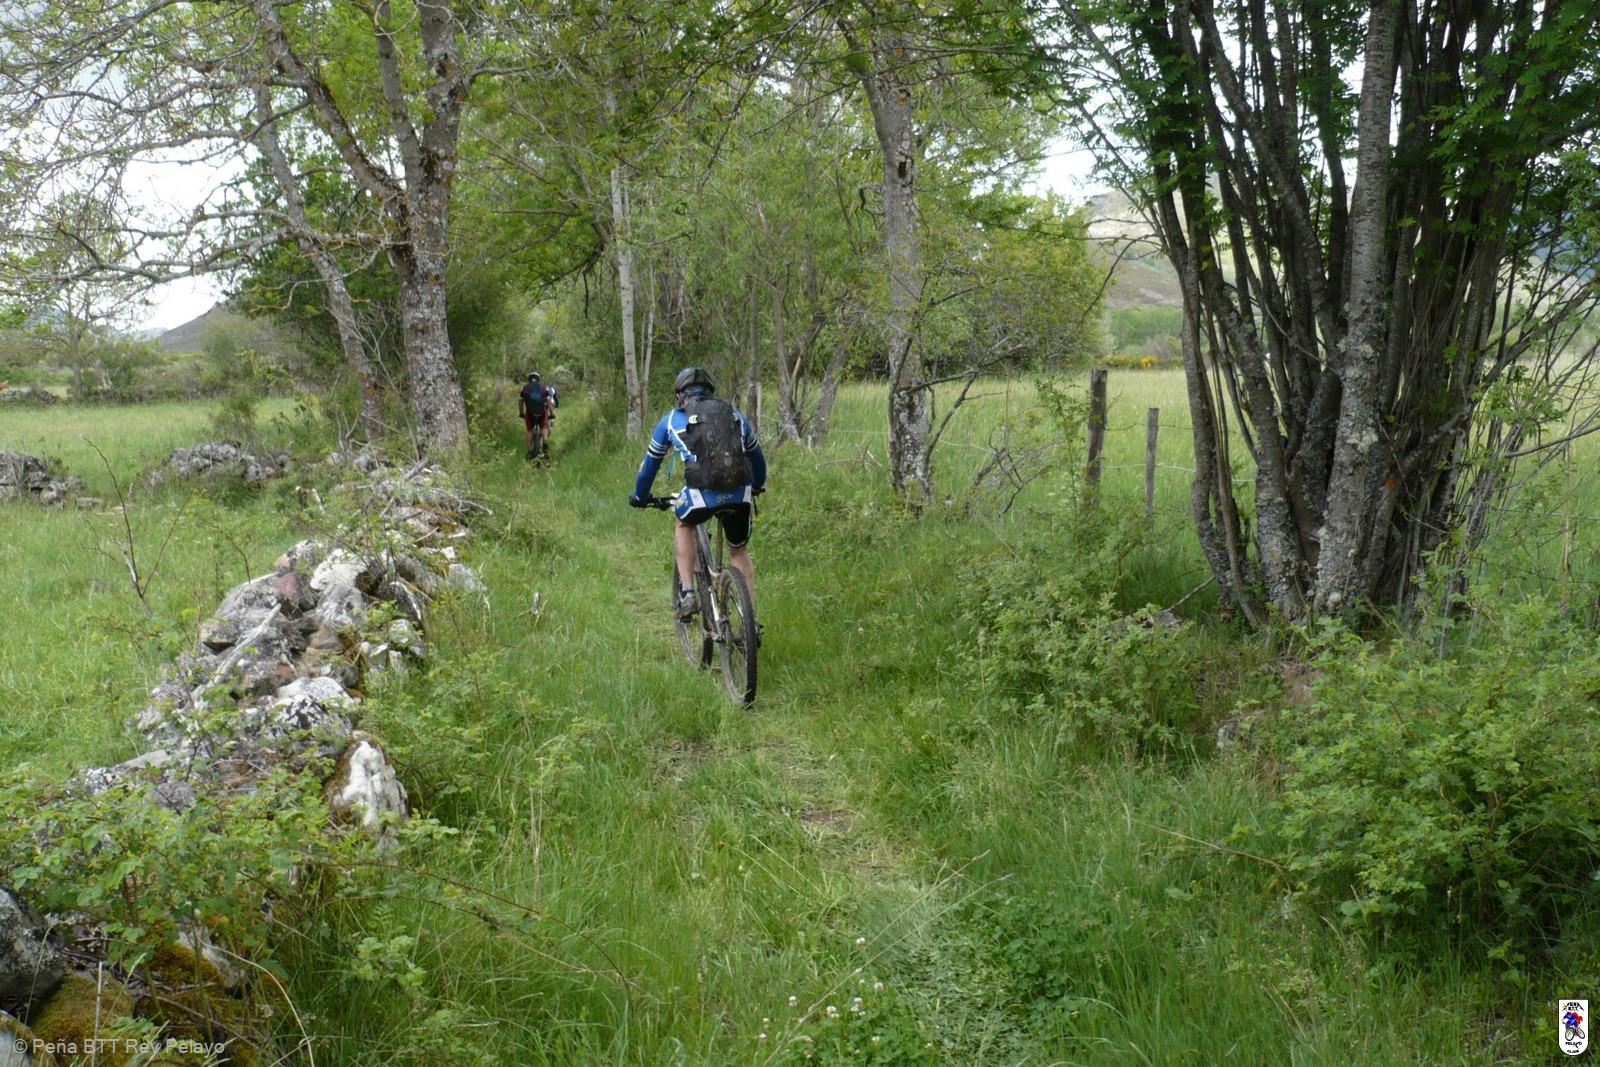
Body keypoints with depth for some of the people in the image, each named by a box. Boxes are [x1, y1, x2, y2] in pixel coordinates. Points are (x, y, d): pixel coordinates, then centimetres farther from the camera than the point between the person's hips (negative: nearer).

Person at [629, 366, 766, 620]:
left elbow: (651, 461, 29)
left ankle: (687, 594, 20)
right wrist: (758, 486, 56)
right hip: (740, 494, 2)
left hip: (702, 493, -2)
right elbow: (756, 455, 37)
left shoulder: (672, 419, 19)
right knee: (739, 553, 23)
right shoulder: (735, 414, 25)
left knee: (684, 526, 31)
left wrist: (639, 496, 46)